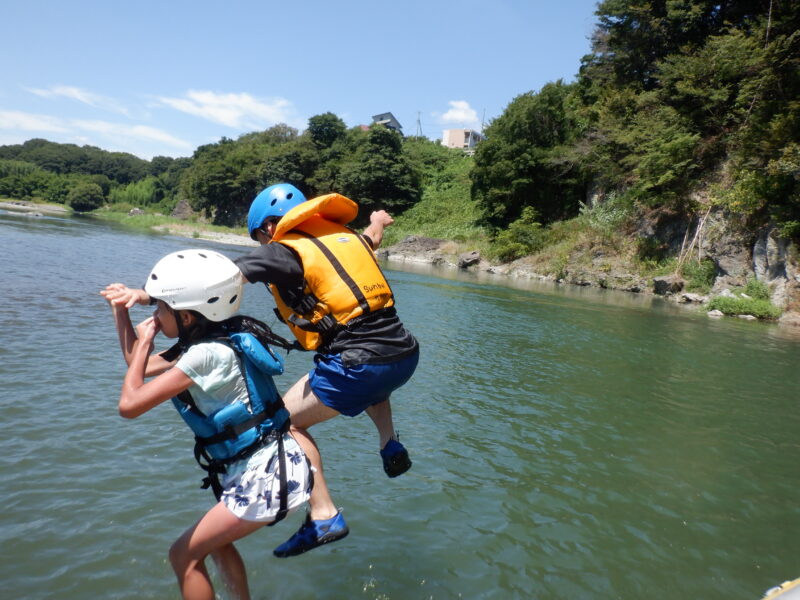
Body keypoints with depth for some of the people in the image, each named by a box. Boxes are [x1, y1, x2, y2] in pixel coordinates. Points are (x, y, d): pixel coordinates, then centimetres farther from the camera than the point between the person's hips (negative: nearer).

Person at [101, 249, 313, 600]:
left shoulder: (206, 354, -22)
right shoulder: (209, 343, 7)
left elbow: (130, 404, -21)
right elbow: (139, 367, 18)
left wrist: (144, 341, -9)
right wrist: (121, 311, 10)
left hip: (267, 476, -10)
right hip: (264, 468, 10)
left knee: (184, 556, 5)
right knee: (216, 542, 28)